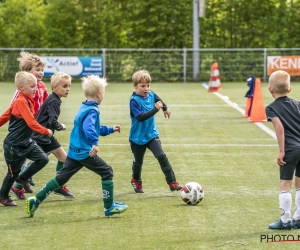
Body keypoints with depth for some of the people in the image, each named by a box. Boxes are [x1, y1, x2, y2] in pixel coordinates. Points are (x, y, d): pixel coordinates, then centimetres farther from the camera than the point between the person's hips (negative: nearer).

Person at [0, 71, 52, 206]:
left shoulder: (27, 101, 8)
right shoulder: (21, 101, -21)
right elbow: (31, 123, -27)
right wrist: (46, 131, -16)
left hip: (26, 142, 8)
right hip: (14, 145, -8)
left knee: (43, 159, -3)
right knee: (13, 172, 5)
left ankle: (23, 178, 17)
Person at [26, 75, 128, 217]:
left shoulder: (83, 108, 16)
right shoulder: (92, 111, -14)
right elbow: (89, 127, -34)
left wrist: (110, 130, 37)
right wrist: (94, 142, -47)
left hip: (74, 152, 9)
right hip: (85, 152, -9)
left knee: (61, 178, 11)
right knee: (107, 172, 1)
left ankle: (35, 201, 7)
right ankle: (109, 207, 4)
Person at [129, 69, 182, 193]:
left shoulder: (151, 95, -3)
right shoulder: (134, 100, -22)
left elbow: (159, 100, 23)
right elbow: (140, 117, -35)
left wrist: (165, 108, 35)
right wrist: (155, 109, -37)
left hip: (151, 134, 4)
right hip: (138, 137, -4)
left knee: (161, 156, -13)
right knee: (138, 161, 13)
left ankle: (172, 183, -12)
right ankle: (136, 181, 42)